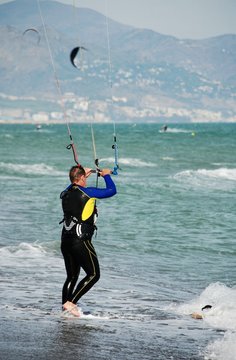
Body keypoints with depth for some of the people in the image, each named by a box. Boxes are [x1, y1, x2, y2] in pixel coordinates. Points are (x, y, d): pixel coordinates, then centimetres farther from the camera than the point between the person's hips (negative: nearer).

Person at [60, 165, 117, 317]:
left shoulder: (65, 194, 9)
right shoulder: (87, 192, -11)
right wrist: (106, 175, 15)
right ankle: (71, 303, -9)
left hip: (65, 241, 7)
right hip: (81, 242, -7)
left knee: (72, 277, 17)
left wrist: (83, 174, 41)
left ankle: (65, 308, 14)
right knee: (93, 275, 0)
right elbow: (112, 190, -2)